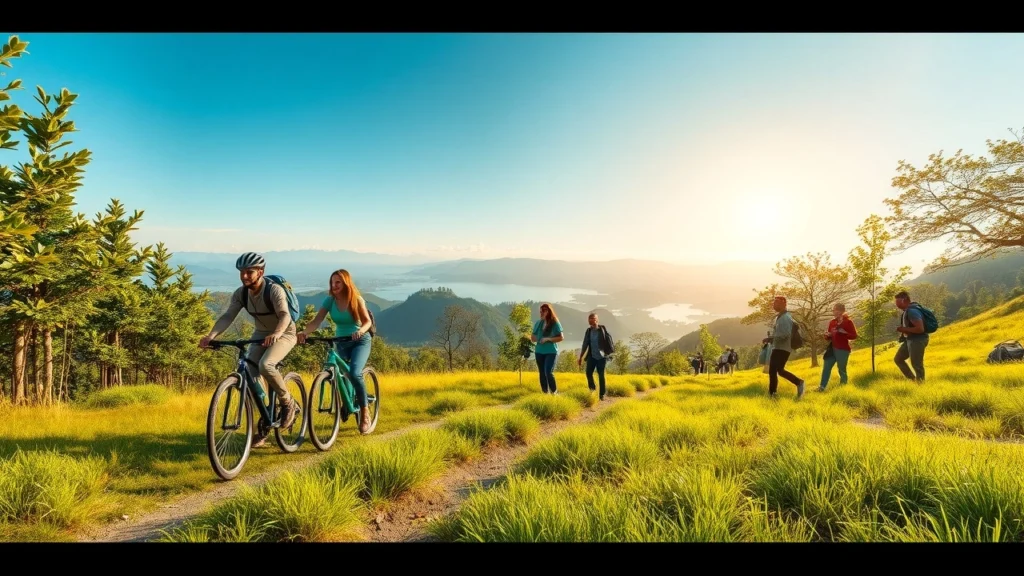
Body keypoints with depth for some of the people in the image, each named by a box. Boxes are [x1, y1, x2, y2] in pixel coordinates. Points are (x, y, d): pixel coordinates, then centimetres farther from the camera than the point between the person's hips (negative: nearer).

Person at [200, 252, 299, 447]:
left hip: (284, 334, -6)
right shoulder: (240, 294, -8)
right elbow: (227, 316, -17)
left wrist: (275, 334, -59)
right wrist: (210, 336, -35)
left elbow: (284, 315, -39)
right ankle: (263, 427, 8)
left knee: (265, 365, -32)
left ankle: (288, 403, -6)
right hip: (261, 334, 6)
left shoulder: (274, 290, -25)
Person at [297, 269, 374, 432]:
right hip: (341, 343, 4)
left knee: (355, 373, -24)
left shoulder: (356, 300, -12)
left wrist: (360, 331, -39)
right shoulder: (330, 300, -6)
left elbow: (367, 321, -17)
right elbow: (317, 321, -17)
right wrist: (304, 332, -36)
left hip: (360, 341, -4)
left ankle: (365, 412, -11)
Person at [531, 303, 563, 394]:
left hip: (551, 352, -5)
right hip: (539, 351, 5)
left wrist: (548, 339, -14)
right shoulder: (538, 323, 7)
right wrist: (529, 337, -6)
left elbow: (561, 338, -6)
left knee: (548, 372, -14)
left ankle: (554, 393, 0)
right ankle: (545, 393, 18)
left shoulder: (555, 323, -5)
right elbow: (533, 337, 14)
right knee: (542, 373, 9)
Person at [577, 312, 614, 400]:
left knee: (601, 375, 0)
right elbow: (585, 344, 11)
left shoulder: (602, 328, -3)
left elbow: (608, 339, -9)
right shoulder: (588, 331, 7)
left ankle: (602, 395, 11)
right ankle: (592, 391, 9)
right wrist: (580, 357, 12)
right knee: (588, 372, -9)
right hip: (592, 356, 3)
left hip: (601, 356, -3)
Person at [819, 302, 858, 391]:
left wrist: (843, 332, -26)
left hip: (843, 349, -5)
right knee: (826, 367, -2)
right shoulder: (832, 322, 9)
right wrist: (827, 336, -6)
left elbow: (854, 336, -12)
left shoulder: (848, 322, -7)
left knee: (842, 369, 3)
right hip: (832, 348, 5)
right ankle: (822, 387, -1)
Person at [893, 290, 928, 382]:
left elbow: (920, 329, -29)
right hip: (910, 339, 11)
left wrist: (904, 329, -18)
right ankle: (912, 379, 22)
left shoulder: (912, 311, -22)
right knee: (898, 359, 15)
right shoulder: (907, 310, 10)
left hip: (917, 340, -11)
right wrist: (902, 329, 7)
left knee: (917, 365, -2)